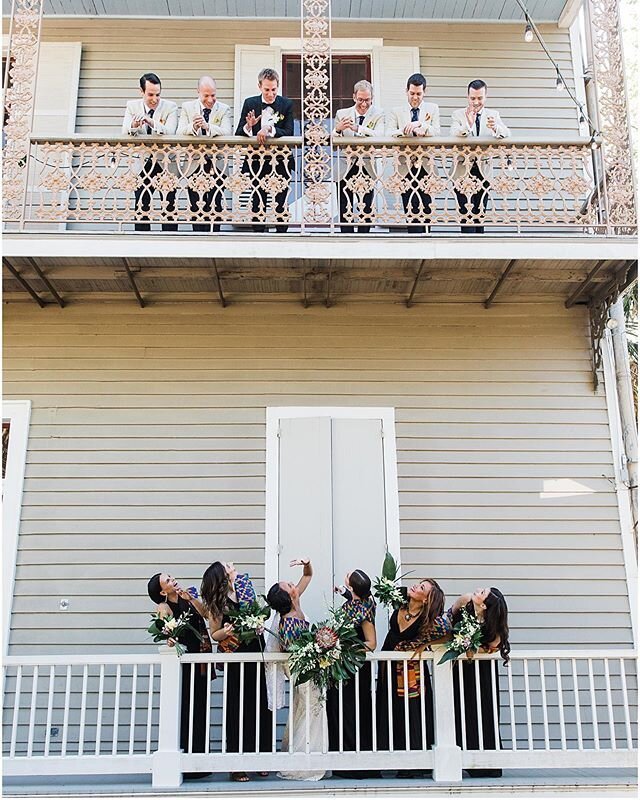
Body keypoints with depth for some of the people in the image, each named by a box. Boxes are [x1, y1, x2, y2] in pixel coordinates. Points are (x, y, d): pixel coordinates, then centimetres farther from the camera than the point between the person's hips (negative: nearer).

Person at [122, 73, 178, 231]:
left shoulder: (170, 107, -5)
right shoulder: (132, 106, 3)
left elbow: (169, 132, -22)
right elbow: (125, 134, -10)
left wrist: (151, 122, -39)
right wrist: (133, 125, -33)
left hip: (166, 163, -2)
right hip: (142, 163, 2)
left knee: (169, 204, -2)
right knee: (141, 205, 7)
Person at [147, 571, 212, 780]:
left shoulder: (186, 598, 10)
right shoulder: (164, 607, -8)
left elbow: (205, 613, 0)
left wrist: (190, 597, -11)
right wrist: (169, 638, -48)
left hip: (199, 663, 6)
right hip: (184, 662, -6)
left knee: (200, 709, 9)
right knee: (185, 710, -4)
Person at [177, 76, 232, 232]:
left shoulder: (224, 109, 3)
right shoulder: (187, 107, 6)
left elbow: (226, 133, -15)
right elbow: (180, 133, -7)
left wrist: (207, 126, -33)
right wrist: (193, 127, -29)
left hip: (216, 163, -1)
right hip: (194, 163, 1)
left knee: (215, 205, -1)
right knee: (196, 205, 3)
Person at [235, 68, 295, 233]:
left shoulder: (286, 104, -1)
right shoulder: (250, 103, 2)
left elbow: (289, 133, -12)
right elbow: (238, 135, -2)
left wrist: (269, 129, -27)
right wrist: (249, 126, -23)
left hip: (281, 159, -1)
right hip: (258, 159, 1)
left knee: (281, 199, 4)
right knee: (258, 199, 4)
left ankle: (282, 232, 13)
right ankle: (258, 232, 12)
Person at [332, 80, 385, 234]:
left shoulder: (378, 114, 2)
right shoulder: (342, 114, 8)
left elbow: (379, 136, -17)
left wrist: (358, 129, -31)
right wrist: (337, 130, -21)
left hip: (367, 169, -1)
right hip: (346, 168, 1)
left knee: (366, 211, 2)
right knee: (344, 211, 2)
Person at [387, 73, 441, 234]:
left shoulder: (432, 109, 12)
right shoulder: (396, 112, 11)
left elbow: (436, 132, -5)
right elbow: (389, 134, -4)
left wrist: (420, 124, -23)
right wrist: (404, 130, -22)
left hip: (426, 166, 1)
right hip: (406, 167, 0)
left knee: (426, 208, 1)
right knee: (411, 210, -4)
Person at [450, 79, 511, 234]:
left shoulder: (493, 115, 6)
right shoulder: (458, 115, 1)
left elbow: (507, 133, -11)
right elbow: (454, 136, -17)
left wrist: (495, 128, -34)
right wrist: (468, 125, -36)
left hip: (484, 170, 2)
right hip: (463, 171, -2)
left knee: (480, 215, 8)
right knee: (467, 215, -9)